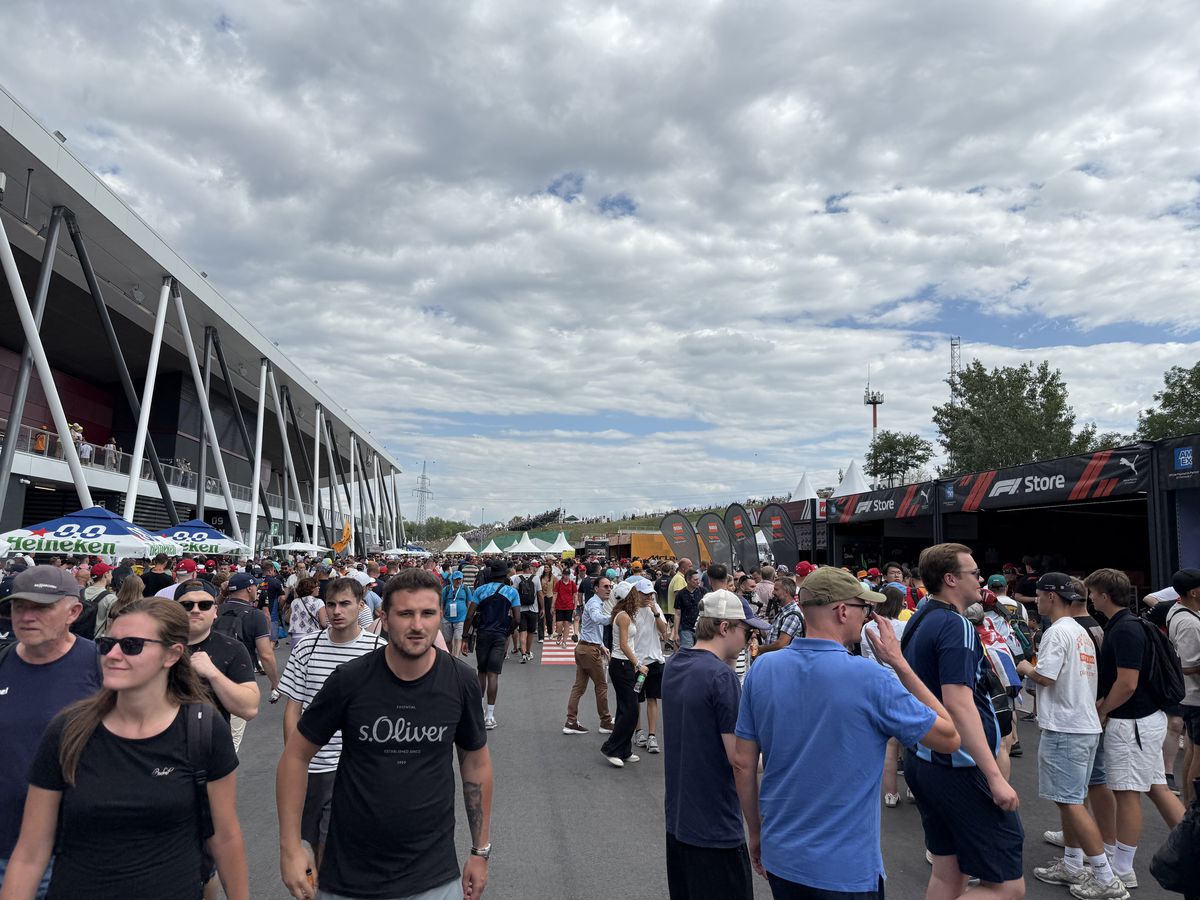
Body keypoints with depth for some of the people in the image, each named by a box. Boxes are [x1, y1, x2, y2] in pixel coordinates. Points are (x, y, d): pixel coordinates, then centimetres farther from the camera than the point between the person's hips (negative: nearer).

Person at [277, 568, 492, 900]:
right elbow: (297, 754, -3)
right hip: (349, 872, 0)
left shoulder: (461, 683, -10)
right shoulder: (350, 680, -14)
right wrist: (290, 847, -6)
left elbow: (476, 763, 3)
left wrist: (480, 851, 6)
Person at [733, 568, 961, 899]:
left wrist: (756, 834, 13)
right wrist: (899, 664, -3)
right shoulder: (870, 679, -20)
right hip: (845, 869, -4)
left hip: (779, 858, 4)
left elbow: (743, 763, 0)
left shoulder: (762, 670, -7)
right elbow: (949, 738, -7)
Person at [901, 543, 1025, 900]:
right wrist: (995, 776, -24)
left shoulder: (918, 622, 12)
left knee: (948, 871, 17)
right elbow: (958, 704, -25)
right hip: (959, 767, -10)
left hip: (922, 760, 10)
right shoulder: (955, 626, -17)